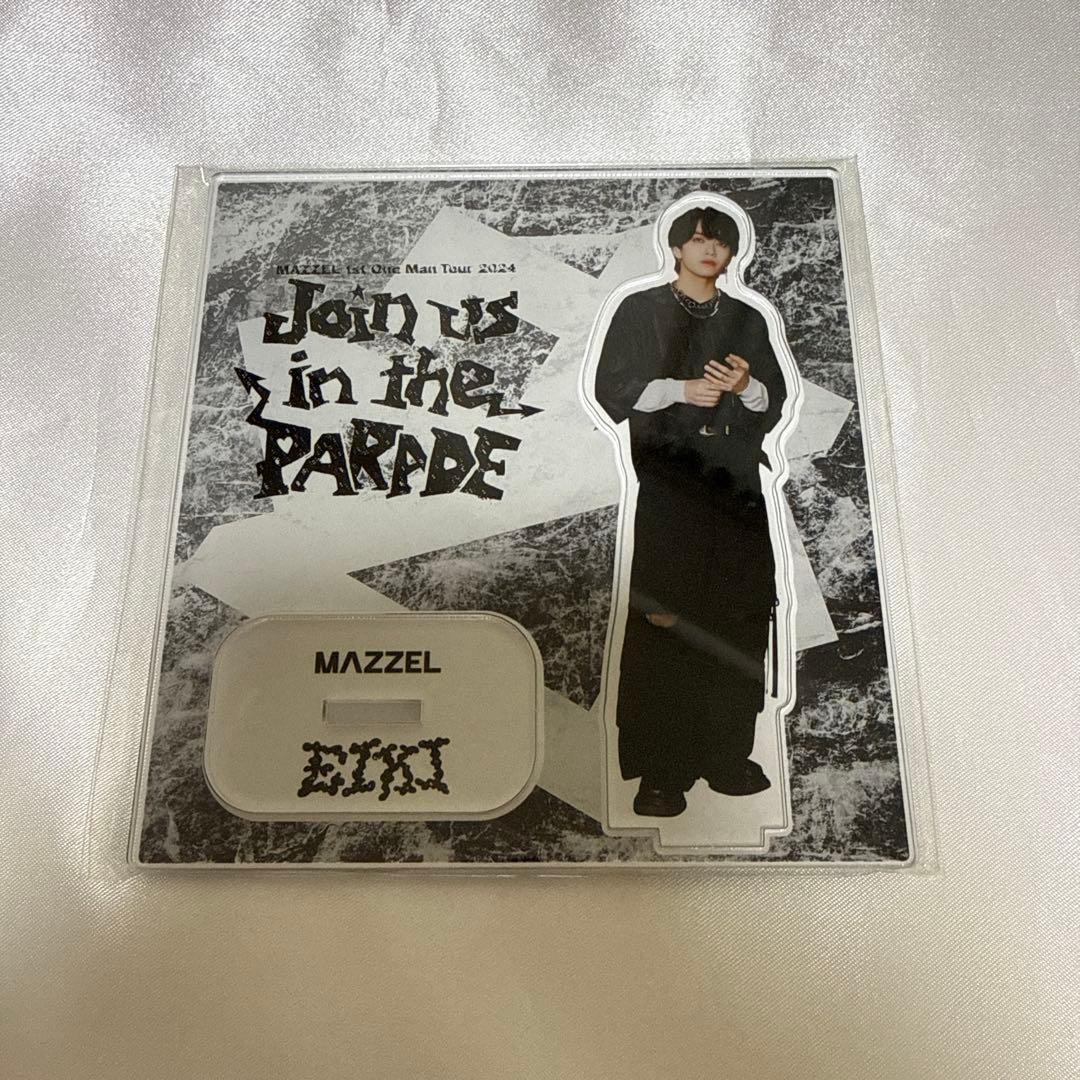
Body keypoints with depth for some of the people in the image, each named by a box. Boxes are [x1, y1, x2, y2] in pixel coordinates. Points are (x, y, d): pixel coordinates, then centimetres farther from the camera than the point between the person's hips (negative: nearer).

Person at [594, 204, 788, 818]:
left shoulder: (748, 321, 21)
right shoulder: (640, 311, 11)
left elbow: (776, 405, 17)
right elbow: (612, 391, 2)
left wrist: (746, 386, -4)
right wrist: (680, 388, -10)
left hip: (735, 483, 4)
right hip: (665, 481, -4)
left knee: (740, 620, 0)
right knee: (662, 627, -9)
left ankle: (728, 758, 11)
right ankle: (659, 773, -3)